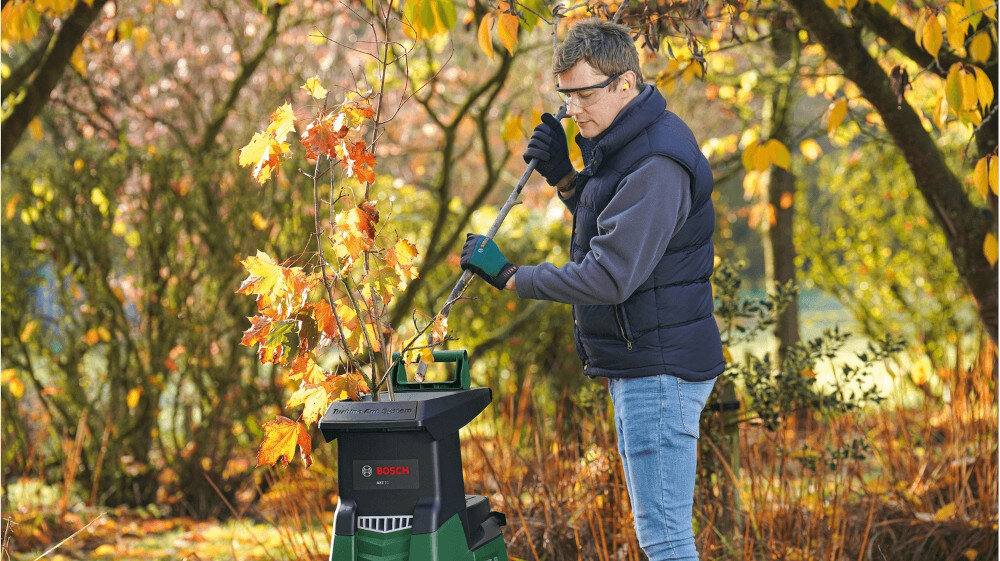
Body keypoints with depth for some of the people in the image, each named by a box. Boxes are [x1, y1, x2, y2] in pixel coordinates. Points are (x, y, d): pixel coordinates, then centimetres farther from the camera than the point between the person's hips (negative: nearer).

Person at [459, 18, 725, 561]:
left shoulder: (656, 165, -22)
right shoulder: (621, 141, 11)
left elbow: (609, 277, -27)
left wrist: (507, 274, -18)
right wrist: (563, 175, 7)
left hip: (658, 371, -11)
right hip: (641, 365, 11)